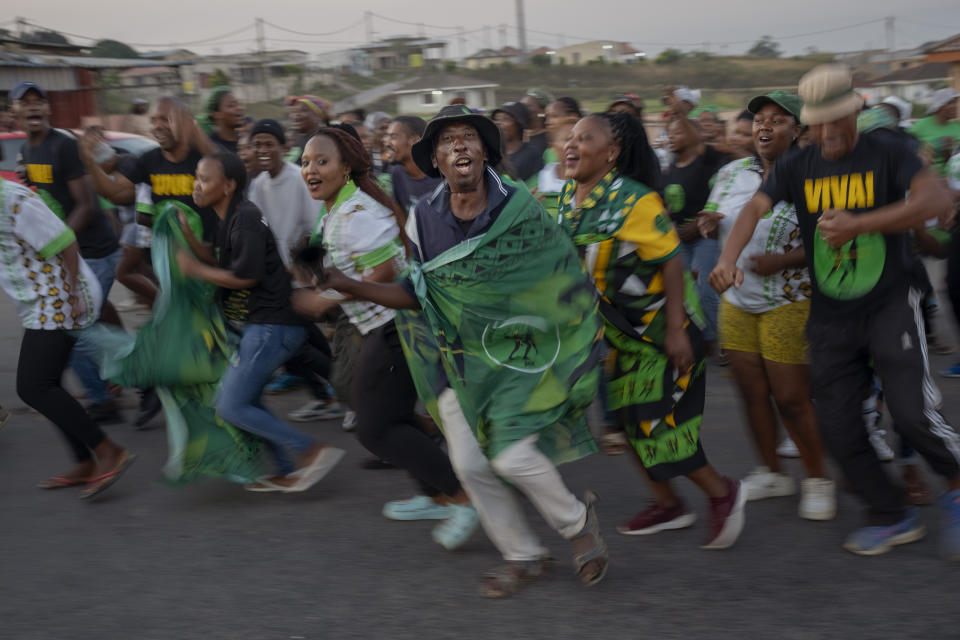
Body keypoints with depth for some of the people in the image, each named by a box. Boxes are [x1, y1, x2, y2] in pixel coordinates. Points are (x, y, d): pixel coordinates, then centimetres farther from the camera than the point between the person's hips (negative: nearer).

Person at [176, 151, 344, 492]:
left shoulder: (246, 218, -16)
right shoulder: (231, 218, 15)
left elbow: (245, 276, -20)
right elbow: (219, 263, 18)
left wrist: (195, 270, -9)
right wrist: (189, 236, 6)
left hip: (271, 326, -11)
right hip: (260, 325, 11)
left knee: (232, 406, -8)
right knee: (244, 399, 16)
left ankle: (312, 451, -6)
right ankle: (290, 471, 20)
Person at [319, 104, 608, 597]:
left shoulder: (519, 207, -10)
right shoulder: (423, 219, -2)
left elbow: (565, 277, 0)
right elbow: (419, 295, 3)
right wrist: (351, 286, -6)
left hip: (518, 352, -3)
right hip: (459, 356, 4)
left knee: (512, 456, -16)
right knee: (470, 463, 1)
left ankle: (577, 520, 16)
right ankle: (523, 556, 24)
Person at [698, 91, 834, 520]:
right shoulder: (732, 173, 7)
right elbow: (716, 224, 18)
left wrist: (784, 260, -26)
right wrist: (707, 225, -5)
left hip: (787, 303, -6)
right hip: (736, 299, 6)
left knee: (791, 397, -2)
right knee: (752, 392, 10)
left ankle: (818, 480, 17)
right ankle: (771, 473, 28)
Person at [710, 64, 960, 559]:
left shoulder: (885, 155, -6)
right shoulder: (796, 168, 3)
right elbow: (754, 208, -10)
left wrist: (858, 224, -31)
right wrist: (728, 257, -31)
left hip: (889, 308, -4)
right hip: (831, 318, 4)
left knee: (912, 412, -16)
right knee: (838, 426, 4)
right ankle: (892, 518, 23)